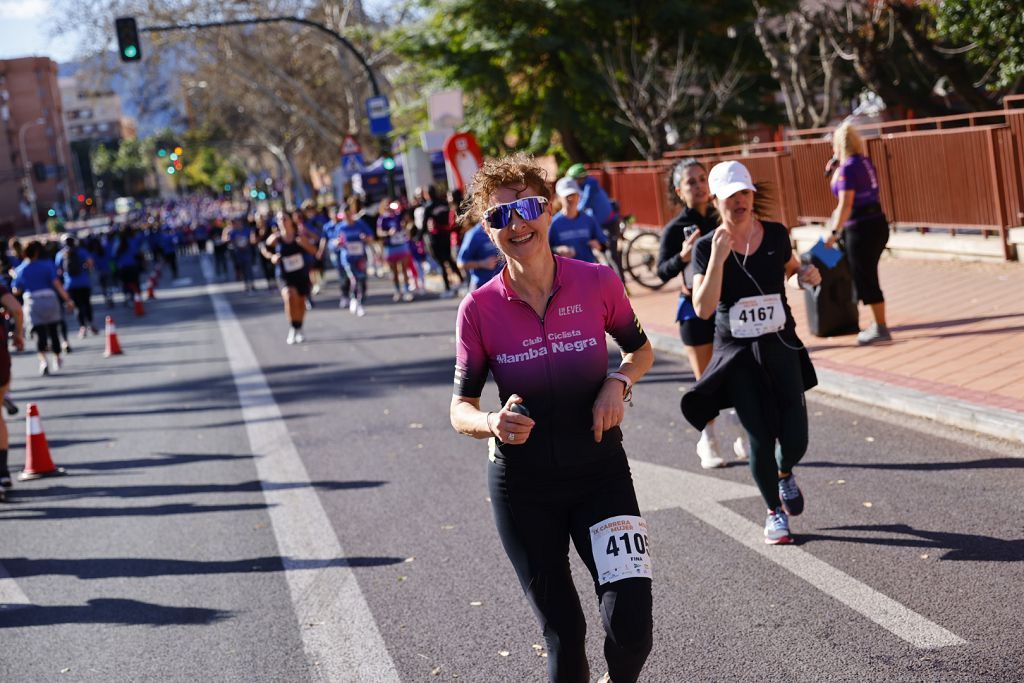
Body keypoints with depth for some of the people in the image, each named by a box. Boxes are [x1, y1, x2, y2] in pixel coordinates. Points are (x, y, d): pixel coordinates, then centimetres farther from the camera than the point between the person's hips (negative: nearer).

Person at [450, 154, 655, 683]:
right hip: (523, 485, 0)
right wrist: (493, 423, -25)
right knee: (563, 634, 8)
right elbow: (460, 409, -3)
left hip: (600, 470, 0)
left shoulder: (597, 283, -8)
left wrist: (618, 382, -11)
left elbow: (640, 349, 10)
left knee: (631, 624, -11)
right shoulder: (479, 309, -9)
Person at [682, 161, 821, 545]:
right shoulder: (707, 247, -8)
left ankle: (785, 474, 36)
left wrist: (806, 274, -1)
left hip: (780, 346, 2)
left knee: (795, 440, -2)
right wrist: (718, 256, -26)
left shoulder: (776, 235, 0)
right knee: (760, 439, -2)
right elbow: (703, 309, -18)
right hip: (737, 354, -2)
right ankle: (775, 512, 23)